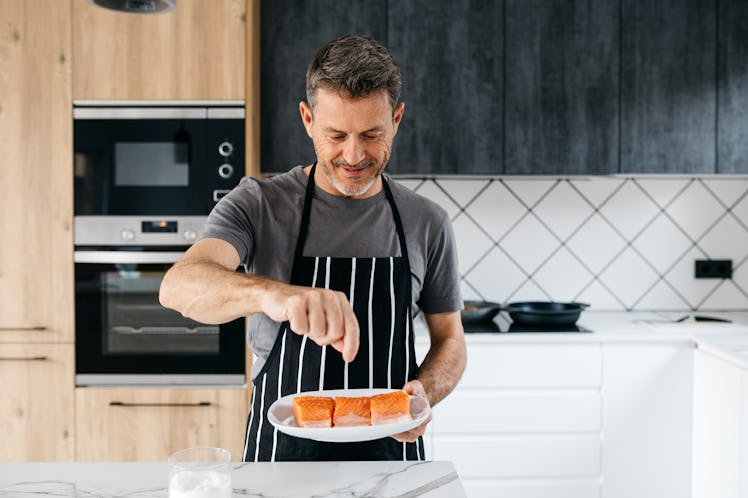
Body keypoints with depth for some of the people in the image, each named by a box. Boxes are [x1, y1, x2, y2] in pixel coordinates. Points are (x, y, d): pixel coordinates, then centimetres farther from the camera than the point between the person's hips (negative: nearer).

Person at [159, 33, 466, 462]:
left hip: (388, 451, 1)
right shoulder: (259, 205, -10)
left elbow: (449, 338, 5)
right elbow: (179, 286, -27)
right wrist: (271, 293, -47)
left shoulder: (428, 222, -3)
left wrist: (425, 392, -16)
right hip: (280, 447, -1)